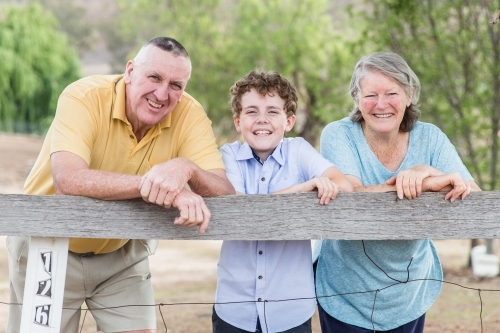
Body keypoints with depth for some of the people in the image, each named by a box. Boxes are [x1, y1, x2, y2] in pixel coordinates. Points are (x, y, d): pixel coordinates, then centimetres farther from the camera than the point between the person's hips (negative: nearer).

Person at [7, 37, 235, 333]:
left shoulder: (189, 114, -16)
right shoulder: (84, 98, -25)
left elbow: (225, 193, -23)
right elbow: (68, 179, -40)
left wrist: (186, 168, -44)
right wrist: (149, 182, -46)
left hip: (123, 255, 3)